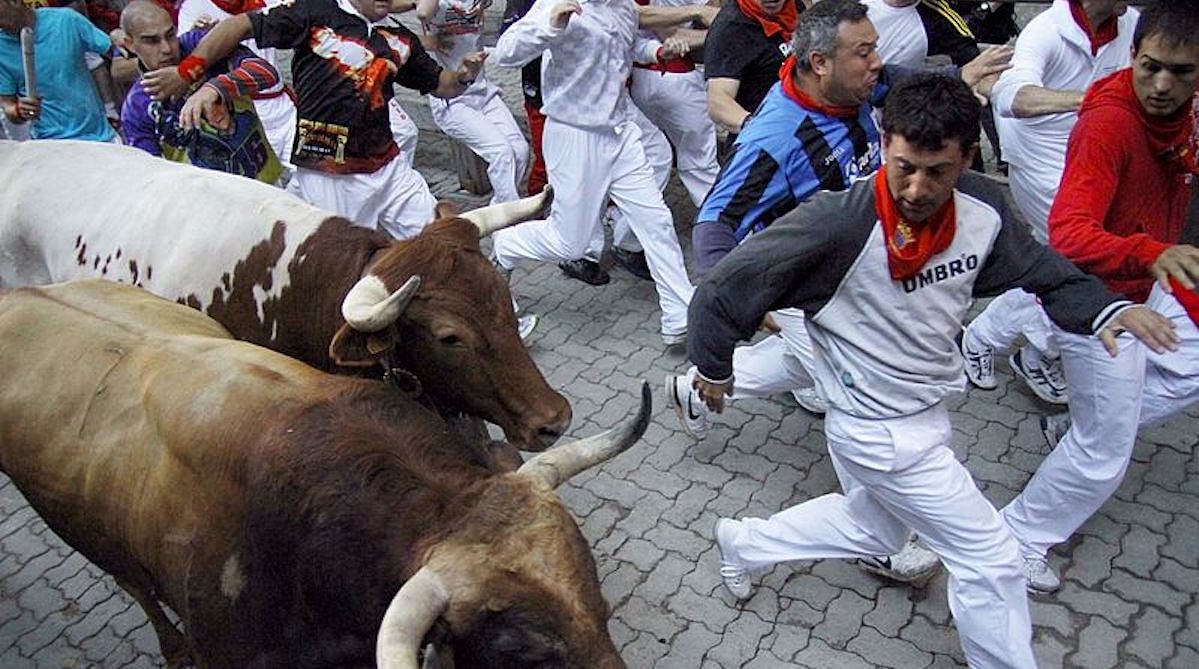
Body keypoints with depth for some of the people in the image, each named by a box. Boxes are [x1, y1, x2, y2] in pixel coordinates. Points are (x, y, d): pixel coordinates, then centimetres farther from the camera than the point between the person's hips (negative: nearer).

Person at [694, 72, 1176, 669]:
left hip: (926, 412, 8)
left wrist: (1108, 308, -15)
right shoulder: (838, 224, -30)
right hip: (881, 433, -8)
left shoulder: (983, 210, -11)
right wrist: (714, 367, -9)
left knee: (871, 529, 30)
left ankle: (744, 542, 46)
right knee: (989, 561, 4)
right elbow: (723, 292, -23)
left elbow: (1041, 271, 5)